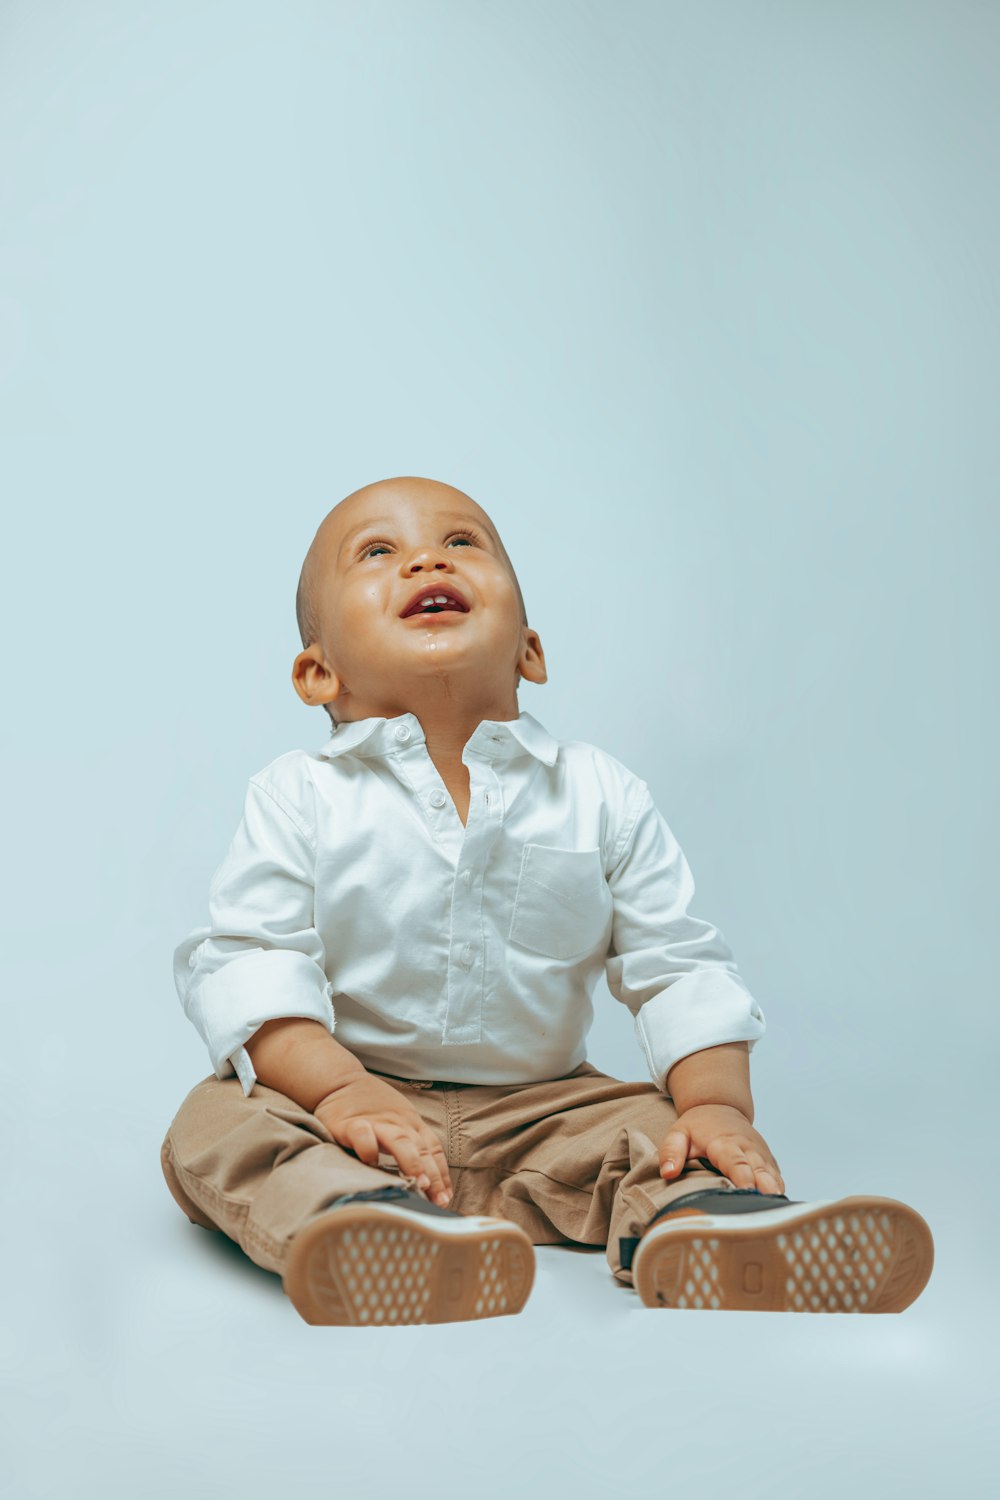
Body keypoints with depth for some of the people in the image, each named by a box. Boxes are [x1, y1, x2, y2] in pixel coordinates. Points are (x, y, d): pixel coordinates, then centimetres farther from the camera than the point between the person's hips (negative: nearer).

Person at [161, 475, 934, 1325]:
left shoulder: (603, 797, 0)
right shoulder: (300, 796, -4)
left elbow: (678, 966, 1)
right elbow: (246, 962, -11)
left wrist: (718, 1102, -16)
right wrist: (341, 1088, -27)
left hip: (540, 1108, 2)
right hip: (356, 1098, -1)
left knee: (652, 1125, -18)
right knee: (219, 1122, -25)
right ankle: (355, 1215, -52)